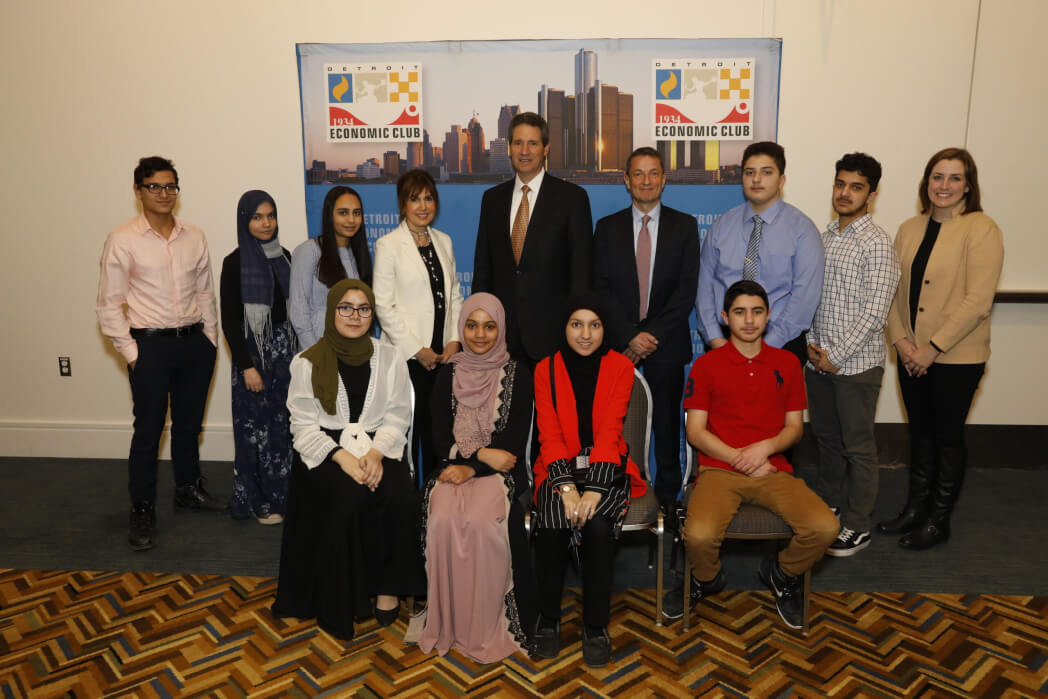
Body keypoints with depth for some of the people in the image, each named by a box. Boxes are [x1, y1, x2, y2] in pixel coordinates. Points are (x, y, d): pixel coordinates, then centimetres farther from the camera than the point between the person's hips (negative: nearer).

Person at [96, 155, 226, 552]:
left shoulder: (194, 237, 5)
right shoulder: (122, 240, -6)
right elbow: (109, 305, -5)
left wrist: (210, 339, 7)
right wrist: (130, 352, -9)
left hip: (194, 341, 4)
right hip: (150, 344, -4)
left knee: (189, 423, 16)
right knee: (148, 429, 2)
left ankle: (188, 489, 35)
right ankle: (142, 512, 17)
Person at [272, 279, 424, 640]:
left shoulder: (389, 357, 6)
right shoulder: (308, 363, 1)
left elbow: (397, 417, 3)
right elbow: (304, 426, -3)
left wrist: (376, 452, -16)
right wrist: (342, 456, -20)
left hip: (377, 446, 2)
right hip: (325, 449, -2)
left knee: (401, 497, -28)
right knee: (350, 498, -32)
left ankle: (387, 585, -6)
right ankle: (340, 599, -12)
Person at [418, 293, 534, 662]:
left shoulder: (517, 374, 3)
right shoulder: (449, 374, 11)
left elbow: (516, 438, -4)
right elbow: (440, 435, 6)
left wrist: (473, 468, -14)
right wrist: (482, 452, -9)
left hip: (500, 470, -2)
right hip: (456, 466, 2)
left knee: (483, 522, -31)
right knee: (443, 521, -28)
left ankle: (488, 628, -14)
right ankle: (449, 623, -11)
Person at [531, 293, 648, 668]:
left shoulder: (620, 367, 0)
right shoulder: (546, 369, 2)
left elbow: (610, 431, -11)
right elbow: (549, 434, -6)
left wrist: (594, 490, -23)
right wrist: (566, 487, -22)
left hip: (606, 468, 0)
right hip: (560, 468, 1)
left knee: (598, 524, -30)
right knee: (551, 525, -29)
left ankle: (595, 626, -9)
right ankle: (548, 619, -5)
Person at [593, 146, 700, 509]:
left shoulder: (684, 226, 6)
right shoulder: (607, 227, 8)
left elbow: (687, 289, -2)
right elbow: (601, 289, 1)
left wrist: (652, 336, -10)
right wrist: (630, 336, -10)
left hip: (666, 344, 0)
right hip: (618, 345, 0)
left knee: (666, 424, 7)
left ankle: (666, 499, 20)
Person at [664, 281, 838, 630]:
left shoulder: (787, 363, 11)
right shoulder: (706, 365, 3)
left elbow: (795, 426, 11)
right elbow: (695, 430, 0)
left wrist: (765, 447, -10)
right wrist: (738, 457, -12)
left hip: (773, 470, 3)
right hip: (719, 469, -2)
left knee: (825, 527, -22)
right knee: (699, 535, -29)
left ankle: (783, 574, 14)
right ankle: (706, 579, 11)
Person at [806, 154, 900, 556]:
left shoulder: (876, 244, -12)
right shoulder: (825, 238, 9)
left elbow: (874, 313, -16)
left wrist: (836, 356, -14)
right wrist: (813, 344, 1)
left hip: (856, 364, -6)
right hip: (820, 360, 6)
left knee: (857, 446, 5)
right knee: (826, 439, 18)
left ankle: (856, 527, 18)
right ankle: (824, 505, 34)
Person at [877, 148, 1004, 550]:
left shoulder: (981, 230, -10)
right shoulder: (909, 230, 6)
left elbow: (977, 301, -16)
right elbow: (894, 290, 6)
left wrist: (933, 347, -17)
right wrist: (900, 339, -7)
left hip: (957, 357, -5)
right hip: (912, 355, 5)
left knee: (947, 437, 8)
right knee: (920, 433, 16)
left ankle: (938, 520, 23)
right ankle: (915, 508, 31)